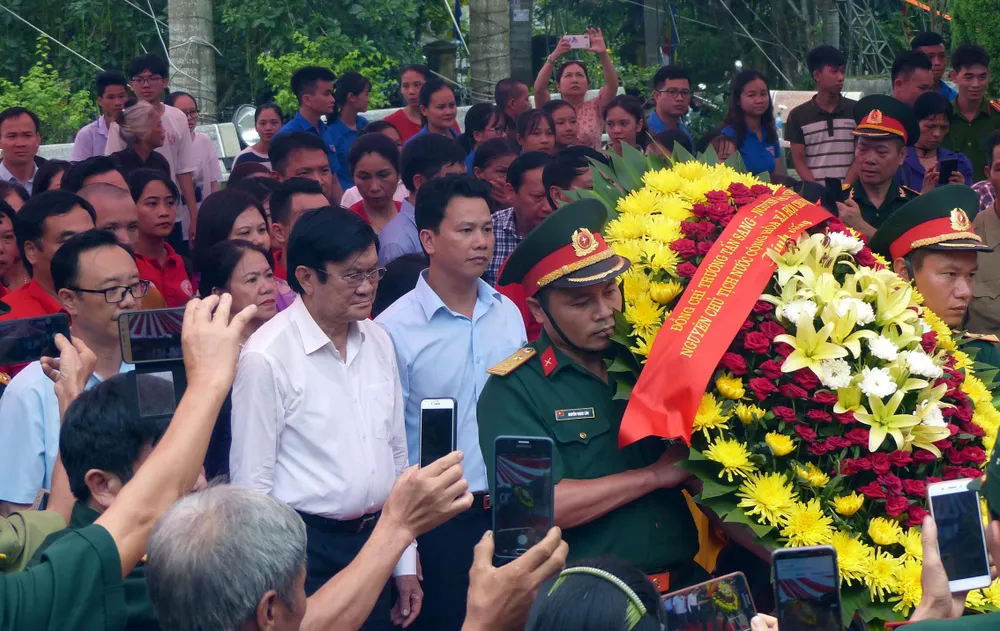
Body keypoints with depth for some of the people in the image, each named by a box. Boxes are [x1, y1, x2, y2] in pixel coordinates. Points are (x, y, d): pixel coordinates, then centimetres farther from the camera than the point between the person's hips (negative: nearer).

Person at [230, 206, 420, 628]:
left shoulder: (378, 342, 7)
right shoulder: (266, 358, -15)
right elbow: (252, 481, -12)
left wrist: (405, 564, 13)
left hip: (375, 540, 6)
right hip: (307, 547, -6)